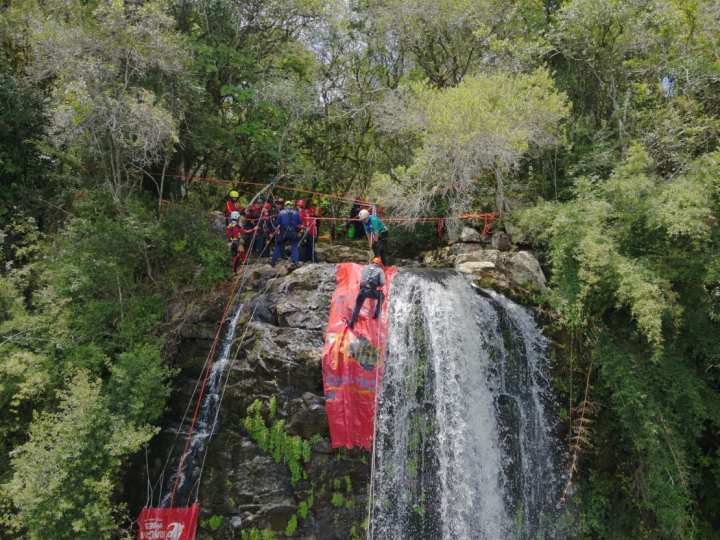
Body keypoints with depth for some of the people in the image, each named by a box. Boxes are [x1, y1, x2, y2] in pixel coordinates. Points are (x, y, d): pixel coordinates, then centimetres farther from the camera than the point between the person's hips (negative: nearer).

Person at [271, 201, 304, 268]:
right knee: (294, 247, 9)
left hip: (284, 232, 0)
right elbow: (301, 223, 6)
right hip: (293, 232, 0)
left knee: (278, 247, 13)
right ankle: (296, 261, -9)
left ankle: (273, 262, 14)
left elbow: (277, 223, 7)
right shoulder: (296, 213, 3)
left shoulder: (281, 213, 2)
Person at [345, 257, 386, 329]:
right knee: (382, 296, 29)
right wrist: (380, 286, 17)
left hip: (362, 290, 3)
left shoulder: (365, 267, 14)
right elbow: (382, 283, -3)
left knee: (357, 306, 24)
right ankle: (377, 313, 30)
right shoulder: (380, 270, 5)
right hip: (372, 292, -2)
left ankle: (352, 323, 32)